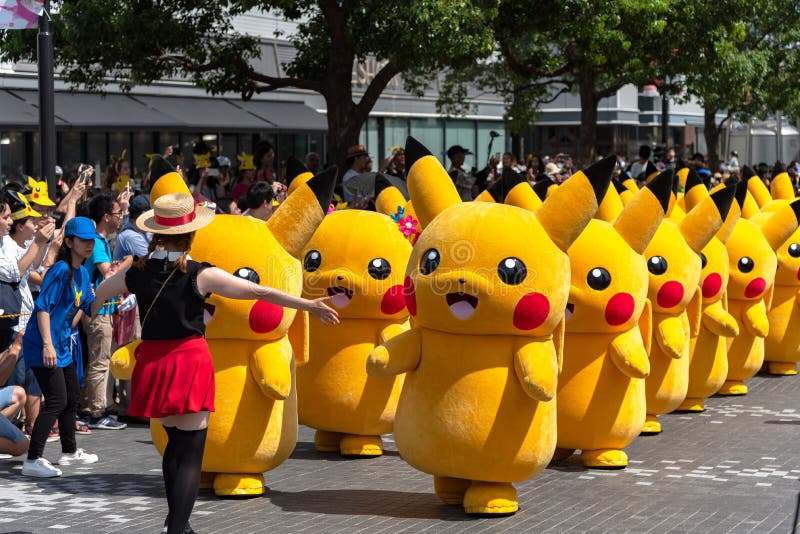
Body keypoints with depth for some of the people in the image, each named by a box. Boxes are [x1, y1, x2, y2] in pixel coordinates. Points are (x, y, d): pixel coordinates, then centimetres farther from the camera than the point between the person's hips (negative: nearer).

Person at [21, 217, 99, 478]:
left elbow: (89, 306, 19)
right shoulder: (60, 270, -17)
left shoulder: (82, 273, 10)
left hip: (62, 346, 10)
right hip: (43, 346, -10)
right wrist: (47, 344, -27)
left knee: (70, 399, 20)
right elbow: (42, 307, -22)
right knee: (56, 401, -15)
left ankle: (69, 451, 36)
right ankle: (33, 460, -14)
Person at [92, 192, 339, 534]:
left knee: (176, 441, 23)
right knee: (191, 454, -1)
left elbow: (96, 297, 20)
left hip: (152, 361, 5)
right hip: (190, 361, -5)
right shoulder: (201, 275, -12)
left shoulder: (136, 272, 0)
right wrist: (309, 305, -2)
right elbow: (261, 292, -10)